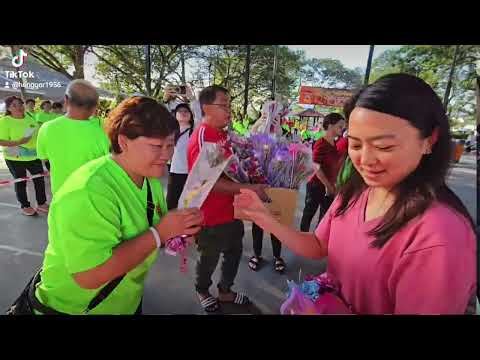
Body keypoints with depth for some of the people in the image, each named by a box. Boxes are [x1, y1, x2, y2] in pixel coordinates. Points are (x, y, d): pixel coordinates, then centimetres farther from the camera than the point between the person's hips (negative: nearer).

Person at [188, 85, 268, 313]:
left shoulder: (223, 134, 6)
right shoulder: (201, 139, -23)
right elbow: (211, 183, -30)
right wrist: (249, 189, -31)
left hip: (231, 210, 8)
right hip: (211, 217, -8)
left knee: (234, 252, 23)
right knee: (209, 259, 16)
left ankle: (225, 291, 47)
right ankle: (202, 291, 46)